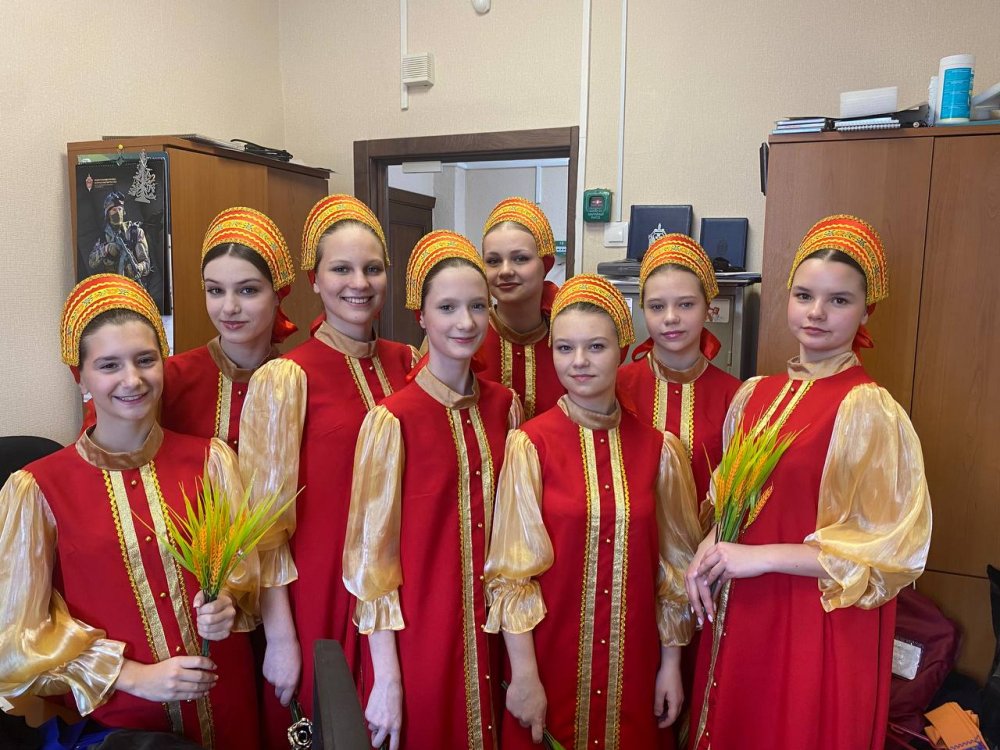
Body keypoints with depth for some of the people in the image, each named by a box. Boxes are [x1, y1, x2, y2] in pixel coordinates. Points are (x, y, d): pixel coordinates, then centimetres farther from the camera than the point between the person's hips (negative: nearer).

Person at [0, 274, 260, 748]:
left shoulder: (211, 459, -6)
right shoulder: (38, 488, -10)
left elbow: (246, 565, 3)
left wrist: (229, 603, -18)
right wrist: (134, 675, -12)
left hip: (224, 699, 2)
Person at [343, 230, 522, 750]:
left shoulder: (505, 406, -1)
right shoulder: (392, 419, -15)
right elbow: (372, 555, -12)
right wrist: (386, 678, -11)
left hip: (494, 632, 4)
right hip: (421, 635, -4)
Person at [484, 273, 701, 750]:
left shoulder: (658, 449, -3)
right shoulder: (530, 444, -11)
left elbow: (673, 565, 4)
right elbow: (511, 569, -10)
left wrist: (671, 661, 4)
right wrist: (524, 675, -11)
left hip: (633, 663, 3)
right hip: (551, 659, -2)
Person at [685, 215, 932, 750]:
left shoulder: (868, 409, -15)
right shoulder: (755, 394, 2)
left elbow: (892, 548, -16)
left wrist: (761, 557, -19)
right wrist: (709, 549, -7)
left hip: (820, 626, -5)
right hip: (738, 613, 6)